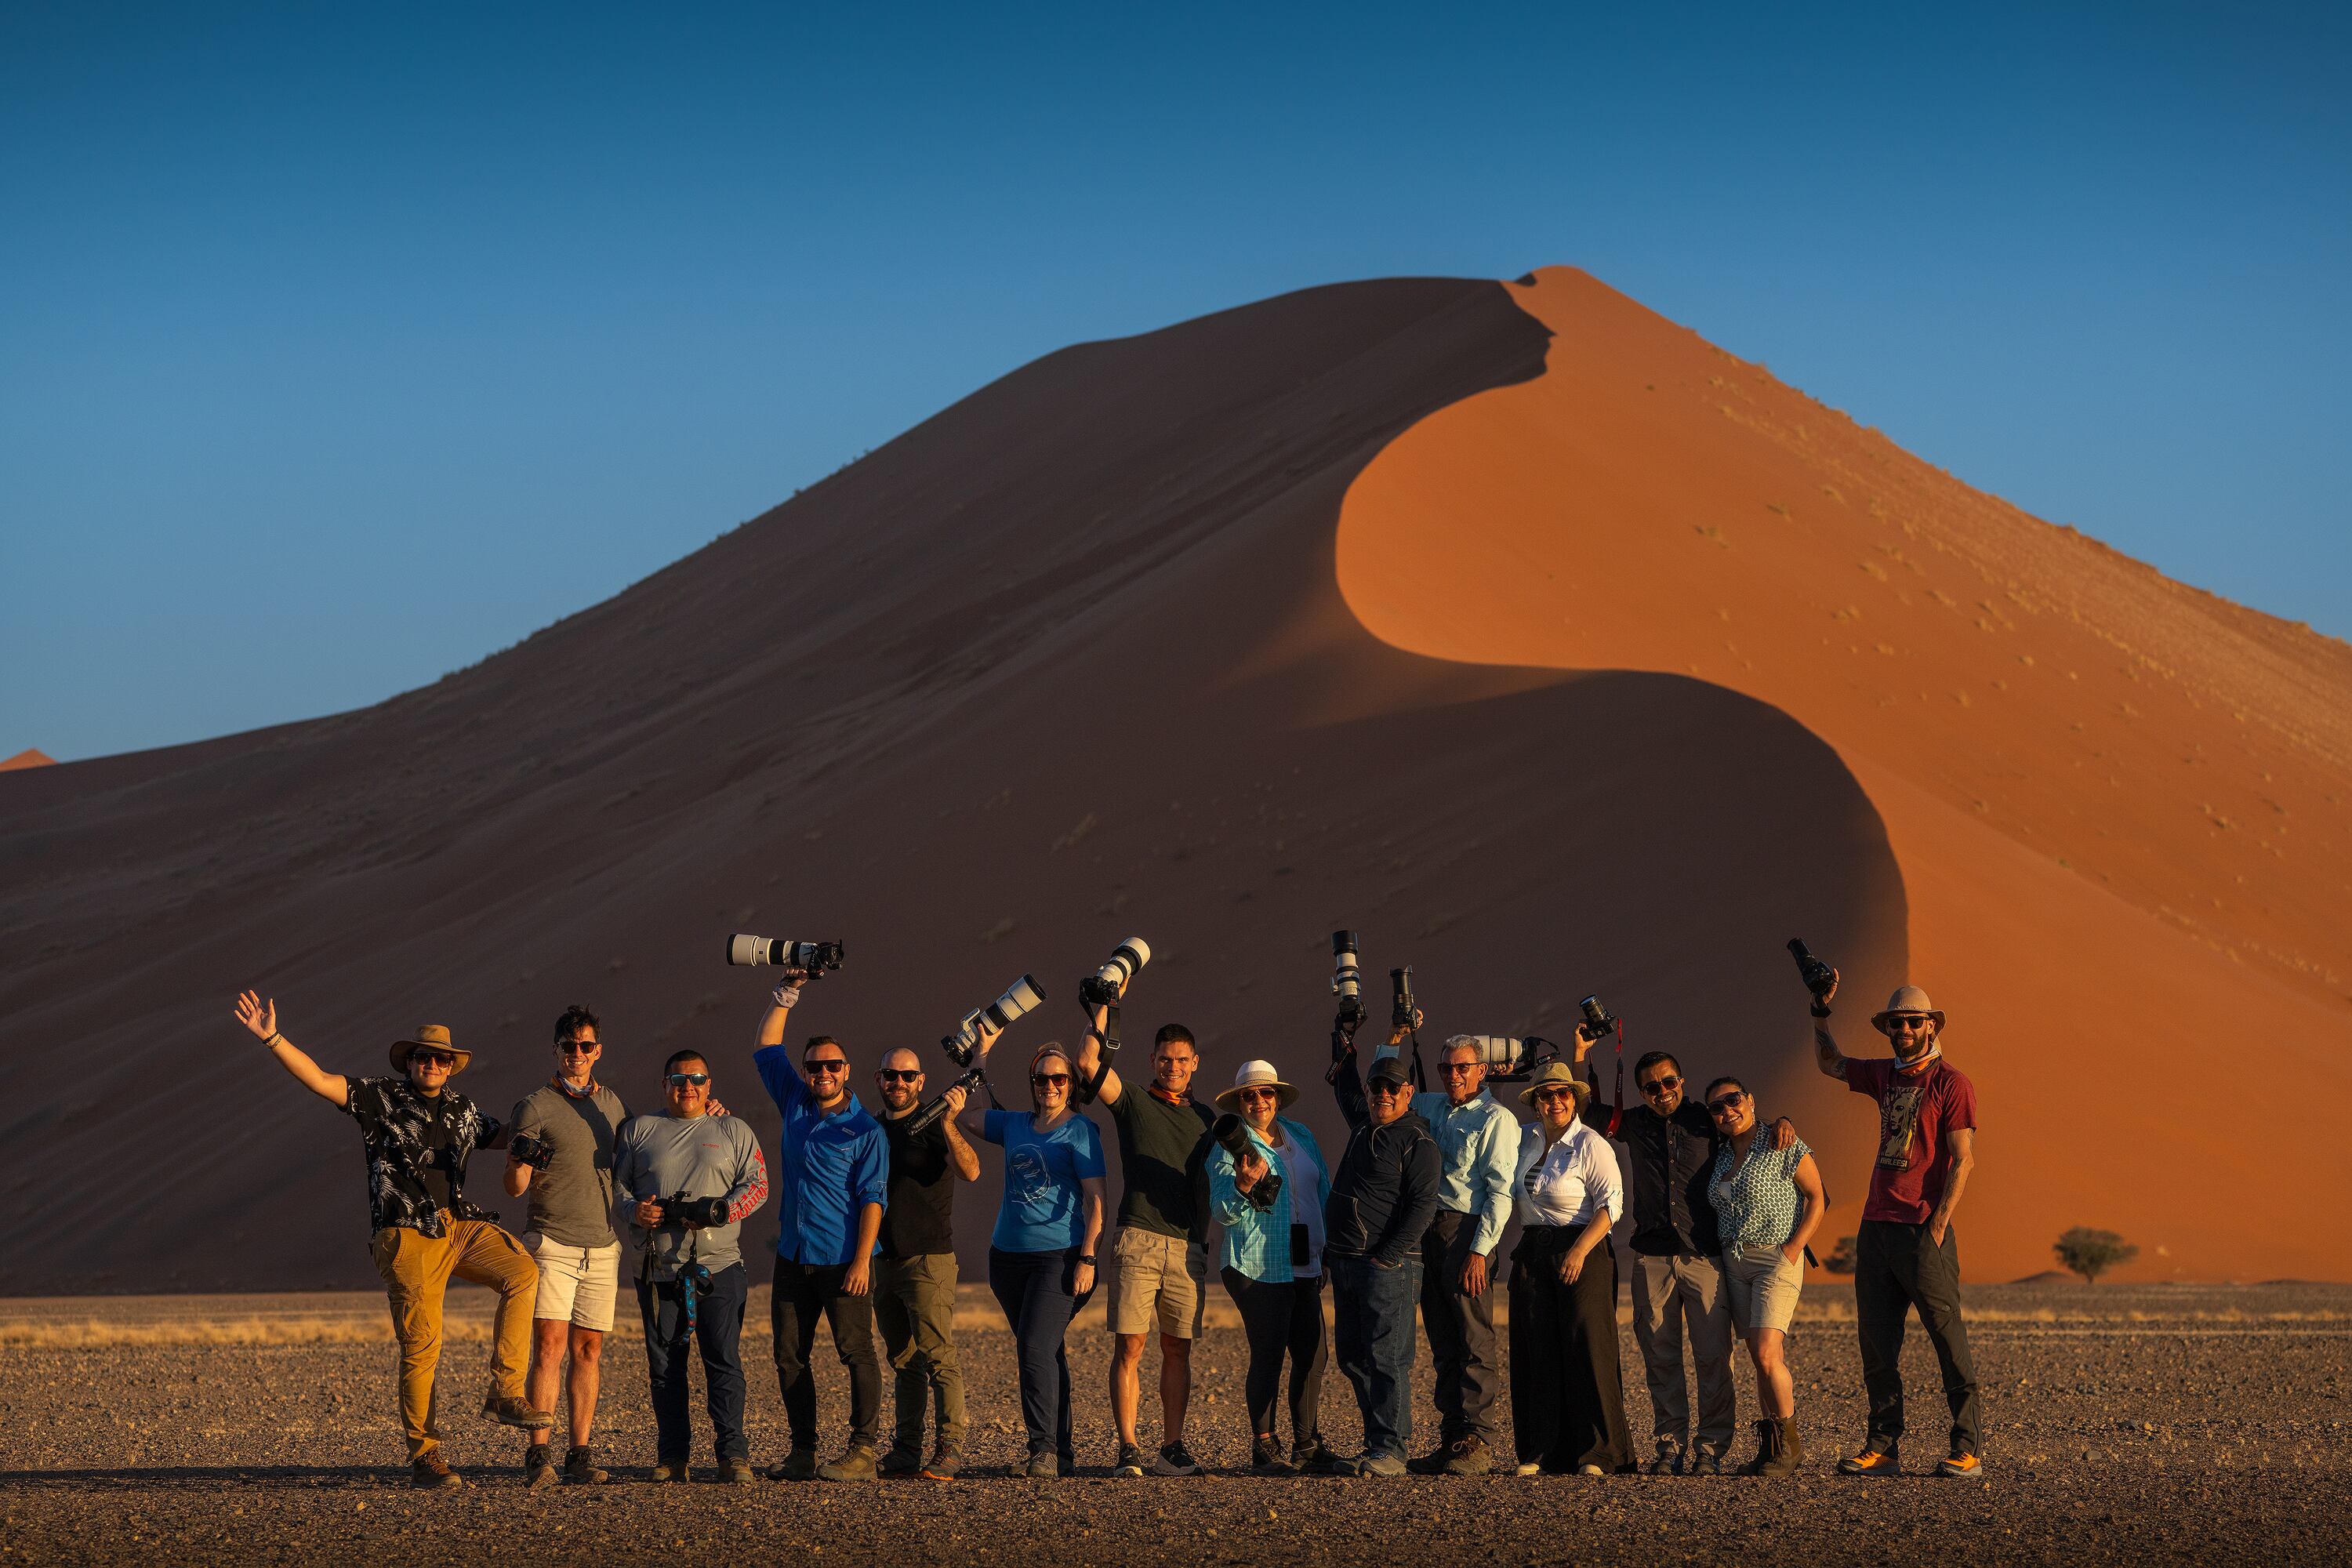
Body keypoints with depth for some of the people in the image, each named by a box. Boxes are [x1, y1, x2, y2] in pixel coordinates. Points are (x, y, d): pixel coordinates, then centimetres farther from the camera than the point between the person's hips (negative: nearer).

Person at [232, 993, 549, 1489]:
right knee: (421, 1345, -7)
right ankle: (423, 1456, 4)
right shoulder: (381, 1098, 2)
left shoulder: (462, 1110, 16)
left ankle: (505, 1393, -15)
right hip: (407, 1238, -4)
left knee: (523, 1273, -21)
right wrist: (272, 1039, -19)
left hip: (461, 1226, 4)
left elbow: (503, 1136, 34)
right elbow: (320, 1080, -8)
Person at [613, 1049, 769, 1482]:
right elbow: (618, 1183, 13)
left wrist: (721, 1212, -12)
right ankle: (672, 1455, 8)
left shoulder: (734, 1132, 12)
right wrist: (634, 1211, -8)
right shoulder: (639, 1130, 15)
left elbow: (757, 1185, 5)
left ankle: (733, 1454, -7)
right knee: (664, 1365, 2)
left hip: (718, 1267, -2)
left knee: (723, 1360, -8)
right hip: (658, 1268, 2)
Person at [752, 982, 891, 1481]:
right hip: (793, 1257, 6)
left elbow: (873, 1198, -10)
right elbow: (767, 1046, 18)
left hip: (843, 1261, -6)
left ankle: (862, 1453, -5)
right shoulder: (796, 1105, 11)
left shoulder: (866, 1130, -5)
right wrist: (787, 992, 12)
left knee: (856, 1352, -5)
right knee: (789, 1356, 6)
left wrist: (861, 1259, -18)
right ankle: (803, 1453, 12)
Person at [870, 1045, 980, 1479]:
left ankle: (950, 1450, -14)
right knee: (904, 1361, 10)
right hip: (884, 1262, 6)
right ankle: (906, 1451, 12)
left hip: (929, 1259, -6)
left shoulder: (935, 1125, -4)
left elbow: (970, 1171, -21)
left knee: (938, 1357, -12)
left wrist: (949, 1122, -32)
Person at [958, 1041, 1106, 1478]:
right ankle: (1063, 1448, 15)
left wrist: (1087, 1259, -15)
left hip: (1059, 1256, -6)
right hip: (1009, 1256, 6)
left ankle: (1045, 1450, -18)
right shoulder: (1015, 1126, 14)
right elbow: (968, 1114, 20)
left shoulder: (1080, 1131, -3)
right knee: (1046, 1354, 10)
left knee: (1036, 1347, -18)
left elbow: (1095, 1200, -8)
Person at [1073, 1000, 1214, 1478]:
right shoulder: (1133, 1103, 6)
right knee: (1129, 1346, -7)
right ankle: (1128, 1450, -7)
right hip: (1138, 1241, -3)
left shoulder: (1203, 1117, 20)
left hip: (1189, 1248, 3)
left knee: (1177, 1350, 5)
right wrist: (1108, 1002, -5)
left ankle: (1172, 1447, 9)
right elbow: (1089, 1062, -8)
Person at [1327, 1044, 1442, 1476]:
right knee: (1352, 1358, 7)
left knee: (1387, 1358, -10)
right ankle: (1377, 1446, 12)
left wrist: (1386, 1258, -19)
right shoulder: (1364, 1125, 16)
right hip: (1344, 1263, 8)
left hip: (1389, 1266, -8)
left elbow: (1422, 1208, -14)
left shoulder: (1419, 1143, -8)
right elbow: (1342, 1083, 37)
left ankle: (1390, 1451, -11)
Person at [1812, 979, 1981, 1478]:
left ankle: (1968, 1449, -7)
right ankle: (1883, 1448, 7)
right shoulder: (1885, 1076, 16)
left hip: (1922, 1230, -7)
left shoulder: (1951, 1083, -4)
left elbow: (1963, 1160, -9)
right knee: (1877, 1341, 5)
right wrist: (1821, 1010, 21)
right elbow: (1829, 1063, 33)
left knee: (1948, 1338, -7)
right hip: (1876, 1225, 7)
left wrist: (1937, 1226, -15)